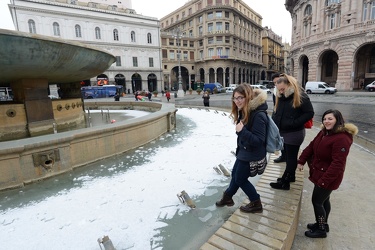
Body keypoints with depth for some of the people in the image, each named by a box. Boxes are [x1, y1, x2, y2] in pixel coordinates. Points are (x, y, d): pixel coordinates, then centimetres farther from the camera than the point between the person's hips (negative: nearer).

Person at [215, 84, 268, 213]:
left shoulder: (258, 115, -27)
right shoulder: (245, 112, 2)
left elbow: (258, 140, -28)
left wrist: (242, 131, -37)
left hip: (252, 155, -9)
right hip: (244, 151, 9)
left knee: (240, 179, 8)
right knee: (235, 174, 22)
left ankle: (256, 204, 29)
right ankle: (227, 197, 44)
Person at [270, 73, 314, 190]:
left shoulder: (300, 96, -14)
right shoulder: (279, 97, 6)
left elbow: (310, 113, -14)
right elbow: (275, 112, 18)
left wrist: (295, 122, -21)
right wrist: (274, 123, 3)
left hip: (294, 134, -7)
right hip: (282, 132, 7)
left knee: (291, 157, 5)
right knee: (287, 156, 19)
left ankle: (285, 182, 13)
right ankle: (290, 176, 37)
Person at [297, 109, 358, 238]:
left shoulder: (342, 138, -26)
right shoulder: (324, 132, 4)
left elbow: (338, 163, -28)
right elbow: (311, 146, 7)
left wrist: (325, 180, -27)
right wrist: (301, 161, -2)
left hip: (328, 177, -9)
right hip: (319, 173, 9)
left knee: (316, 201, 3)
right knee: (324, 200, 23)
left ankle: (321, 230, 22)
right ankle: (323, 224, 41)